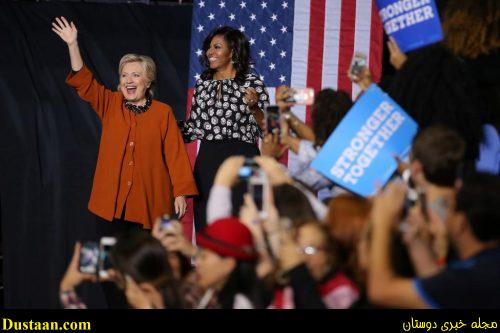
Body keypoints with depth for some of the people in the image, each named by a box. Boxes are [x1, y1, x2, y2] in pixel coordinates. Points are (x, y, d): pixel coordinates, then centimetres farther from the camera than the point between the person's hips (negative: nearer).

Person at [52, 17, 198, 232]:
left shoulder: (163, 113, 1)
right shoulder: (111, 105, 9)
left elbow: (175, 153, -1)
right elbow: (83, 81, 0)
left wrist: (181, 192, -7)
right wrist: (73, 44, -9)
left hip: (149, 201, -2)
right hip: (111, 199, 2)